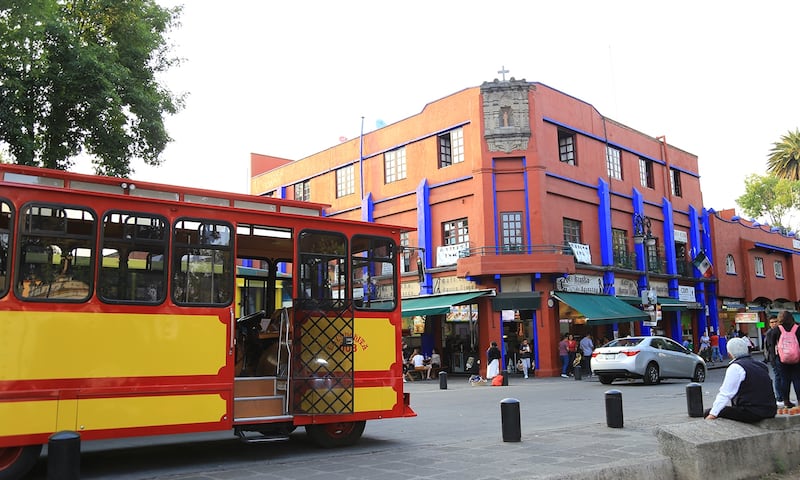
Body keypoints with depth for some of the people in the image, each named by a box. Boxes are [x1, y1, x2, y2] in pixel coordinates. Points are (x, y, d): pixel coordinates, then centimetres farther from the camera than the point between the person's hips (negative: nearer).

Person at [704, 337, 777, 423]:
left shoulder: (735, 367, -8)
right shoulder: (761, 365, 16)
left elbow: (725, 394, -11)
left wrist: (713, 414, -10)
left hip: (751, 414, -9)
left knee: (708, 412, -7)